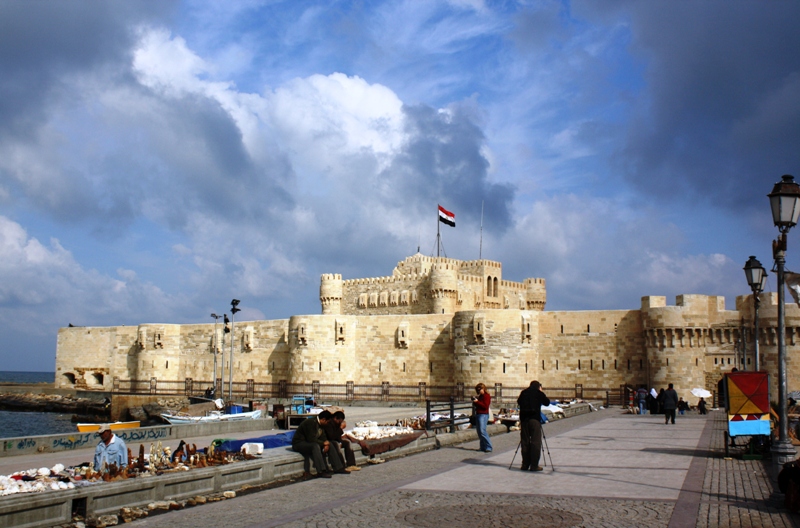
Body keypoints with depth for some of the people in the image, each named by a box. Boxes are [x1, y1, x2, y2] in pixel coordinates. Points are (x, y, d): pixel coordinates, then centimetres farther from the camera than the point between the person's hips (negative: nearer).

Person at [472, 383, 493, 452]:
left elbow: (485, 406, -18)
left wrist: (477, 401, -17)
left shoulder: (486, 396, -7)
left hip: (483, 415, -10)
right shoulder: (480, 396, 19)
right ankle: (483, 447, 13)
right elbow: (478, 405, 25)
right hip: (478, 414, 10)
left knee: (482, 431, -17)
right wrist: (474, 401, 7)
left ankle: (488, 447, -17)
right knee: (479, 431, 8)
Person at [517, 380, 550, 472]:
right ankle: (534, 465, -5)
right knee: (536, 442, -2)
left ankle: (525, 464, 11)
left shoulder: (523, 392, 10)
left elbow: (519, 402, 21)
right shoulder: (538, 393, -1)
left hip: (524, 419, 4)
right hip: (535, 419, -4)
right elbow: (547, 402, 8)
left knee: (525, 442, 9)